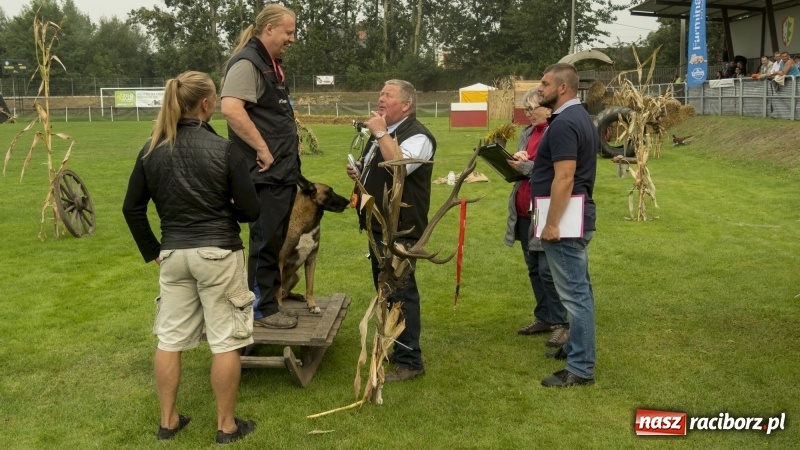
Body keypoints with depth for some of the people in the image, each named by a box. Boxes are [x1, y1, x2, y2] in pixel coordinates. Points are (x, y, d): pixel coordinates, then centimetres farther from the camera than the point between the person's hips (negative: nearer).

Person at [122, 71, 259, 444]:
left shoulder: (152, 150, 2)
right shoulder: (223, 149, -12)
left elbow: (132, 208, 7)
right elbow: (251, 210, -10)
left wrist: (152, 251, 15)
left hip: (173, 254, 5)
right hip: (217, 253, -5)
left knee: (169, 339, 15)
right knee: (225, 342, 6)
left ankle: (167, 421, 27)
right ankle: (226, 426, 16)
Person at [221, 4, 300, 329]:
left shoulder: (271, 64, 16)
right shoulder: (247, 62, -14)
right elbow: (231, 108, -29)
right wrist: (262, 150, -25)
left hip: (283, 169, 10)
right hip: (267, 171, -10)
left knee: (275, 239, 17)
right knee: (266, 240, -1)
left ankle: (271, 296, 30)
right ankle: (263, 309, 10)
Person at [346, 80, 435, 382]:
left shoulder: (417, 135, -13)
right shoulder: (380, 133, 17)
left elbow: (399, 166, -32)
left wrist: (381, 134, -23)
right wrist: (358, 171, 9)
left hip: (400, 229, -10)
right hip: (378, 225, 10)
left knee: (400, 291, -7)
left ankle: (409, 362, 2)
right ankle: (395, 348, 32)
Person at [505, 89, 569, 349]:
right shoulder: (527, 134, 15)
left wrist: (525, 166, -19)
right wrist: (513, 163, -3)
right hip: (523, 210, 8)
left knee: (548, 270, -7)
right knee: (534, 268, 13)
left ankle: (562, 323, 2)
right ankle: (543, 317, 23)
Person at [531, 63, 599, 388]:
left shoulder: (564, 123, -19)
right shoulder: (579, 117, 14)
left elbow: (564, 179, -24)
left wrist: (551, 223, -22)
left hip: (565, 217, -11)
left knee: (574, 291, -6)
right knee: (578, 288, 19)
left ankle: (581, 368, 0)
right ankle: (577, 346, 33)